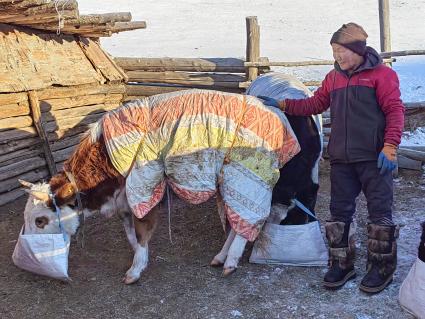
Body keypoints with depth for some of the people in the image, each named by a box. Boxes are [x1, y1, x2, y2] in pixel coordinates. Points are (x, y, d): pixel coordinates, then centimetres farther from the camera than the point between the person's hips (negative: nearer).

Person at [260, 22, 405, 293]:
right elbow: (315, 104, 18)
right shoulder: (333, 77, 14)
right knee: (340, 211, 9)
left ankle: (382, 268, 15)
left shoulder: (381, 74, -3)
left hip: (374, 159, -5)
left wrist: (390, 146, -17)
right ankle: (341, 265, 21)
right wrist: (282, 105, 11)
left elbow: (395, 111, -8)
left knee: (380, 212, 2)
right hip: (341, 159, 6)